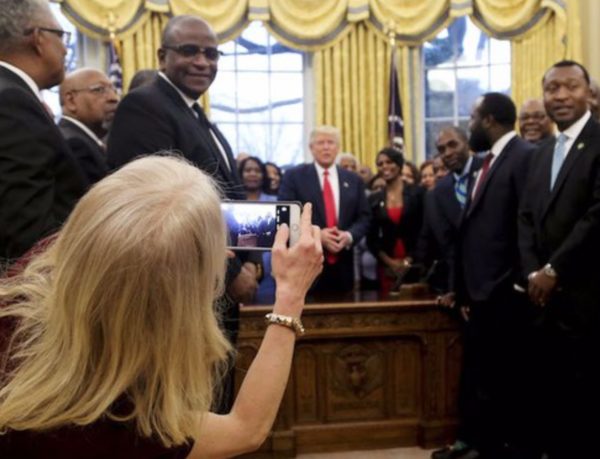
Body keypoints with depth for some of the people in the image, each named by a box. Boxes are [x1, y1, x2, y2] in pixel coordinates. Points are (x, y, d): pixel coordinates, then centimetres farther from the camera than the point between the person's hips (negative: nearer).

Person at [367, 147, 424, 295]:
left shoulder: (417, 193, 1)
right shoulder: (374, 199, 7)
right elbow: (371, 238, 7)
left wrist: (409, 260, -8)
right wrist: (389, 261, -5)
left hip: (415, 265, -1)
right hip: (387, 268, 2)